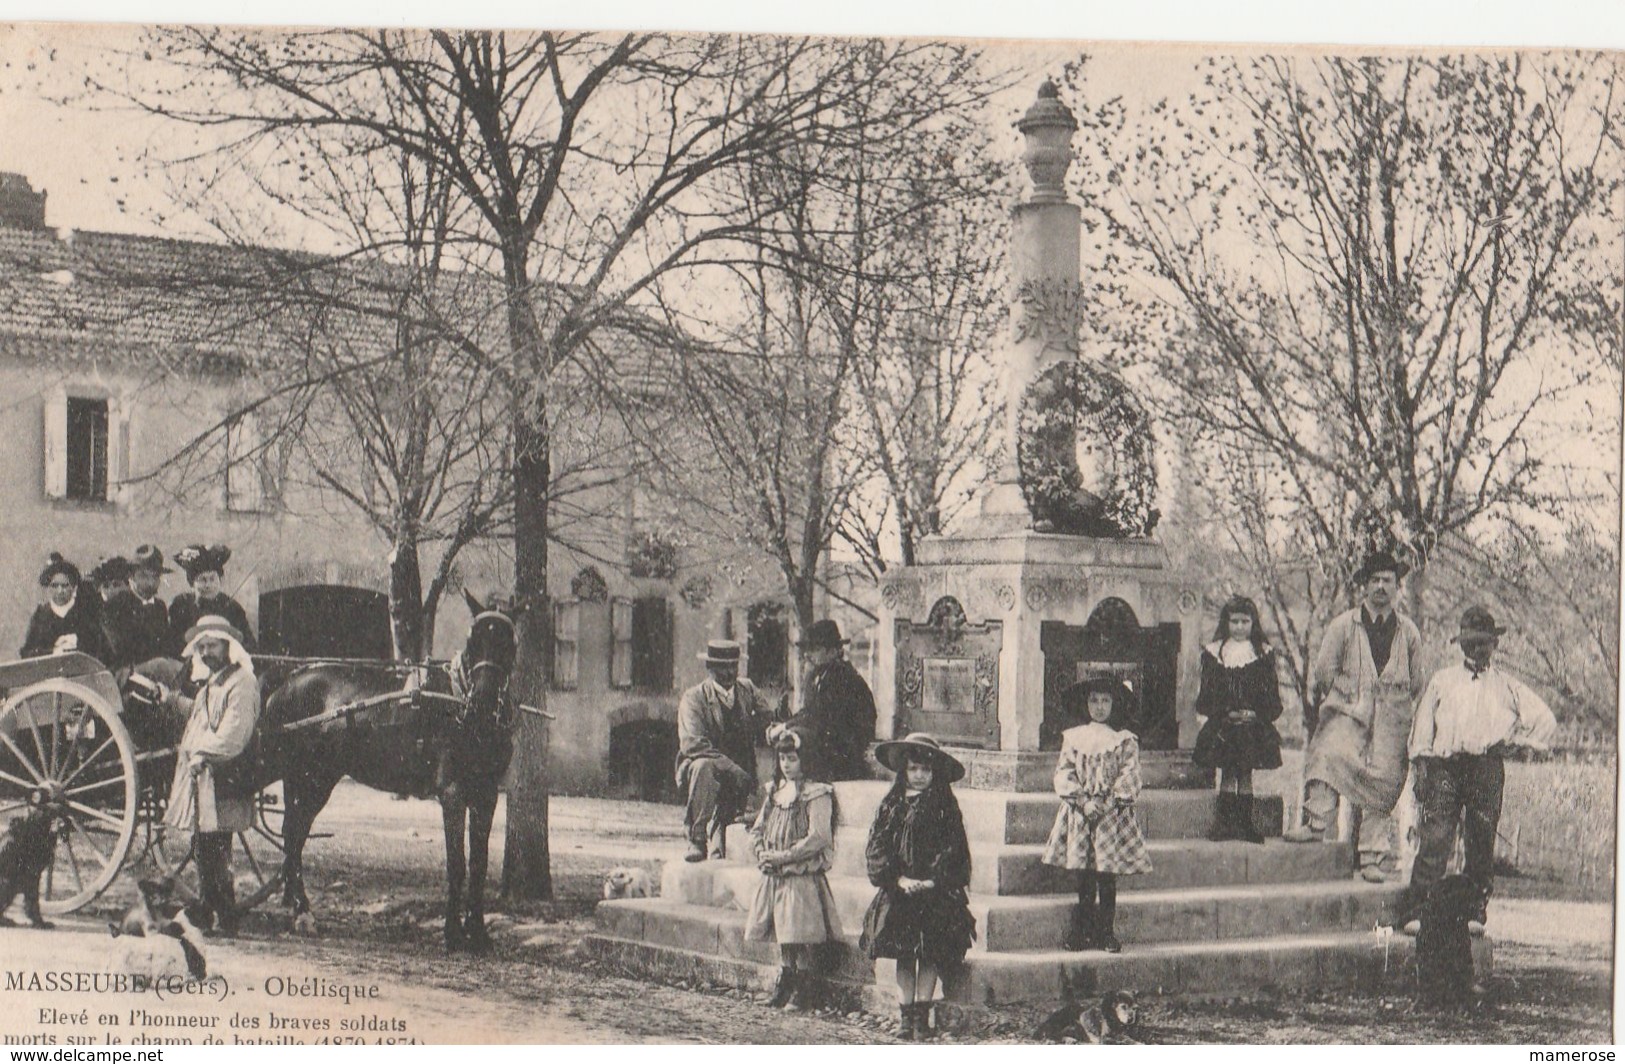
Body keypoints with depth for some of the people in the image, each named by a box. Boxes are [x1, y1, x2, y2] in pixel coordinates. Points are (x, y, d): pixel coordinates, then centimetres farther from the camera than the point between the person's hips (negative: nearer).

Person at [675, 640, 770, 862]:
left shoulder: (748, 690, 8)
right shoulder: (693, 698, -9)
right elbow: (691, 744, -20)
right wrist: (731, 768, -28)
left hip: (739, 776, 5)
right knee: (703, 765, -35)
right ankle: (696, 839, -33)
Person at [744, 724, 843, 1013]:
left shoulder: (817, 794, -11)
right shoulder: (776, 791, 13)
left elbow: (817, 838, -19)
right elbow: (757, 829, 17)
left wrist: (782, 856, -18)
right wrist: (761, 853, -2)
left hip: (803, 878, -7)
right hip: (774, 877, 7)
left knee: (800, 936, -6)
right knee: (782, 937, 13)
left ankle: (802, 991, 3)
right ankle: (784, 986, 24)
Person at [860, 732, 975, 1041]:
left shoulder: (945, 809, 1)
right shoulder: (891, 807, 5)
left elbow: (953, 852, -3)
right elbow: (877, 849, 0)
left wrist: (933, 882, -16)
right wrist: (899, 879, -12)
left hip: (936, 896, -1)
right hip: (898, 894, 1)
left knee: (929, 957, 0)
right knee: (903, 957, 3)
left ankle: (922, 1016, 6)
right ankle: (905, 1016, 7)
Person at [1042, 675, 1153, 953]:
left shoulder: (1125, 740, 2)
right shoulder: (1073, 737, 7)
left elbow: (1129, 779, -3)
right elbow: (1064, 774, 2)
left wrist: (1105, 804, -14)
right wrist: (1083, 802, -11)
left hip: (1112, 813, -1)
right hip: (1079, 814, 1)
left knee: (1107, 878, -1)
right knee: (1084, 879, 3)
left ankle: (1106, 933, 6)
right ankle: (1082, 932, 10)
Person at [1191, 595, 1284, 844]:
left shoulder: (1263, 654, 5)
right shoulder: (1213, 653, 4)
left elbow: (1271, 694, 4)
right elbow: (1206, 696, 2)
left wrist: (1253, 714, -11)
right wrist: (1227, 713, -11)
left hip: (1253, 725, 0)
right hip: (1222, 727, 0)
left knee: (1246, 774, 4)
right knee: (1227, 773, 0)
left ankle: (1245, 824, 8)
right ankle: (1223, 823, 3)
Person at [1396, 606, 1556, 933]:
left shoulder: (1507, 687, 16)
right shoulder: (1442, 681, 15)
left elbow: (1545, 721, 17)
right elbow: (1422, 728, 12)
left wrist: (1512, 740, 8)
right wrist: (1421, 768, 1)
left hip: (1487, 768, 1)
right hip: (1444, 766, -1)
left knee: (1481, 842, 0)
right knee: (1435, 840, -10)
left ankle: (1475, 912, 8)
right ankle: (1415, 912, -11)